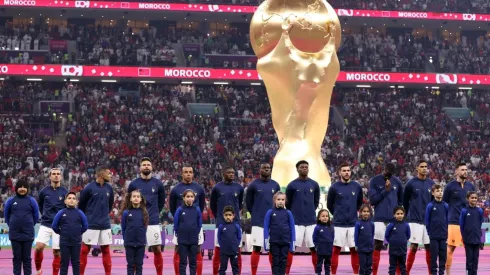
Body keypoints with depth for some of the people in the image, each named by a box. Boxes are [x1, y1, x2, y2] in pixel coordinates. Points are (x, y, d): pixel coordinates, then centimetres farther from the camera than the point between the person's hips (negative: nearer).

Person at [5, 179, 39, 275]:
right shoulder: (10, 201, 0)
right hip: (15, 234, 0)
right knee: (17, 257, 5)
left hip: (28, 234, 0)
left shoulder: (31, 201, 0)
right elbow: (6, 215, 12)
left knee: (26, 257, 4)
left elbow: (36, 216, 8)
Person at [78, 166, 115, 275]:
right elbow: (81, 205, 1)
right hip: (91, 225, -4)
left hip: (105, 225, 4)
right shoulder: (89, 188, -10)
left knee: (106, 250, 8)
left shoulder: (109, 188, 4)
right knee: (85, 250, 0)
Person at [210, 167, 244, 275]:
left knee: (237, 251, 3)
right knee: (218, 250, 1)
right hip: (221, 223, -2)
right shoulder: (217, 188, -2)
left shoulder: (239, 188, 4)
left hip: (235, 223, 2)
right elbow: (212, 205, 10)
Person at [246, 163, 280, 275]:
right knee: (257, 248, -3)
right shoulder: (253, 185, -3)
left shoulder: (275, 185, 7)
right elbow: (248, 202, 6)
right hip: (258, 222, -3)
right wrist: (255, 214, 9)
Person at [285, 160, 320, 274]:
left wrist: (311, 211, 12)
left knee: (314, 248, 4)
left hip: (311, 222, 2)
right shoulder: (292, 185, -2)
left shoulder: (314, 185, 6)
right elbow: (288, 203, 7)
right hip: (296, 222, -2)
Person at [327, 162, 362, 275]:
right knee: (336, 250, 1)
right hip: (338, 224, -2)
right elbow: (329, 204, 9)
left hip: (353, 224, 2)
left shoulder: (357, 186, 2)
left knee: (354, 250, 5)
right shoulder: (334, 187, -3)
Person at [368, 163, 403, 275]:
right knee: (378, 246, -2)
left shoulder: (397, 182, 8)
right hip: (380, 218, -2)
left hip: (394, 219, 2)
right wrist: (385, 190, -12)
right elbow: (372, 200, -6)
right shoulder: (375, 181, 0)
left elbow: (401, 200, 19)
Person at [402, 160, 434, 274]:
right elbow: (405, 201, 6)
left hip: (428, 220, 3)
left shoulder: (431, 183, 7)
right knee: (413, 247, -5)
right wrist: (408, 214, 11)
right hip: (415, 220, -3)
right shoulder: (411, 183, -3)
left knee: (429, 247, 4)